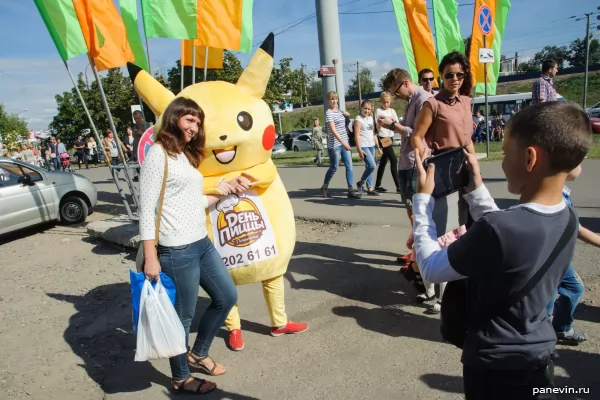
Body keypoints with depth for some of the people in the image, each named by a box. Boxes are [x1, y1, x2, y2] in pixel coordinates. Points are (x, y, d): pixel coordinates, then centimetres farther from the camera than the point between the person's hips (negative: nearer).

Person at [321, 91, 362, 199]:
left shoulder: (339, 111, 13)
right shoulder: (329, 113, -10)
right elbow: (333, 130, -20)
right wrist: (343, 143, -26)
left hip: (345, 143, 7)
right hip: (334, 145, -7)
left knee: (349, 166, 0)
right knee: (334, 168, 2)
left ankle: (351, 190, 2)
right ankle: (324, 187, 21)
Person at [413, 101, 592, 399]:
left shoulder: (495, 229, -34)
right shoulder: (566, 219, -7)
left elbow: (431, 270, -20)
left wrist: (422, 198, -14)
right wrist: (476, 189, 3)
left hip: (495, 365, -7)